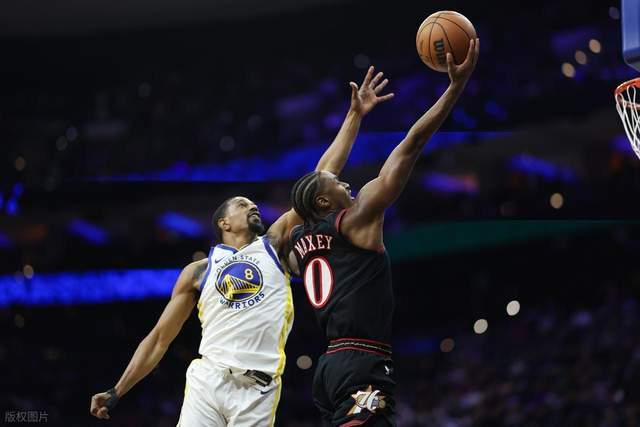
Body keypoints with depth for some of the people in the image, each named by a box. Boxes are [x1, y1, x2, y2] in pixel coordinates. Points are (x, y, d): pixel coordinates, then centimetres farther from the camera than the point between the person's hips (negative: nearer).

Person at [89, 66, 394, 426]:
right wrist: (117, 393, 13)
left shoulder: (274, 244, 16)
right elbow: (159, 339, 19)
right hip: (208, 379, -1)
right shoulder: (199, 272, 15)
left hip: (257, 391, 1)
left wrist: (355, 115, 10)